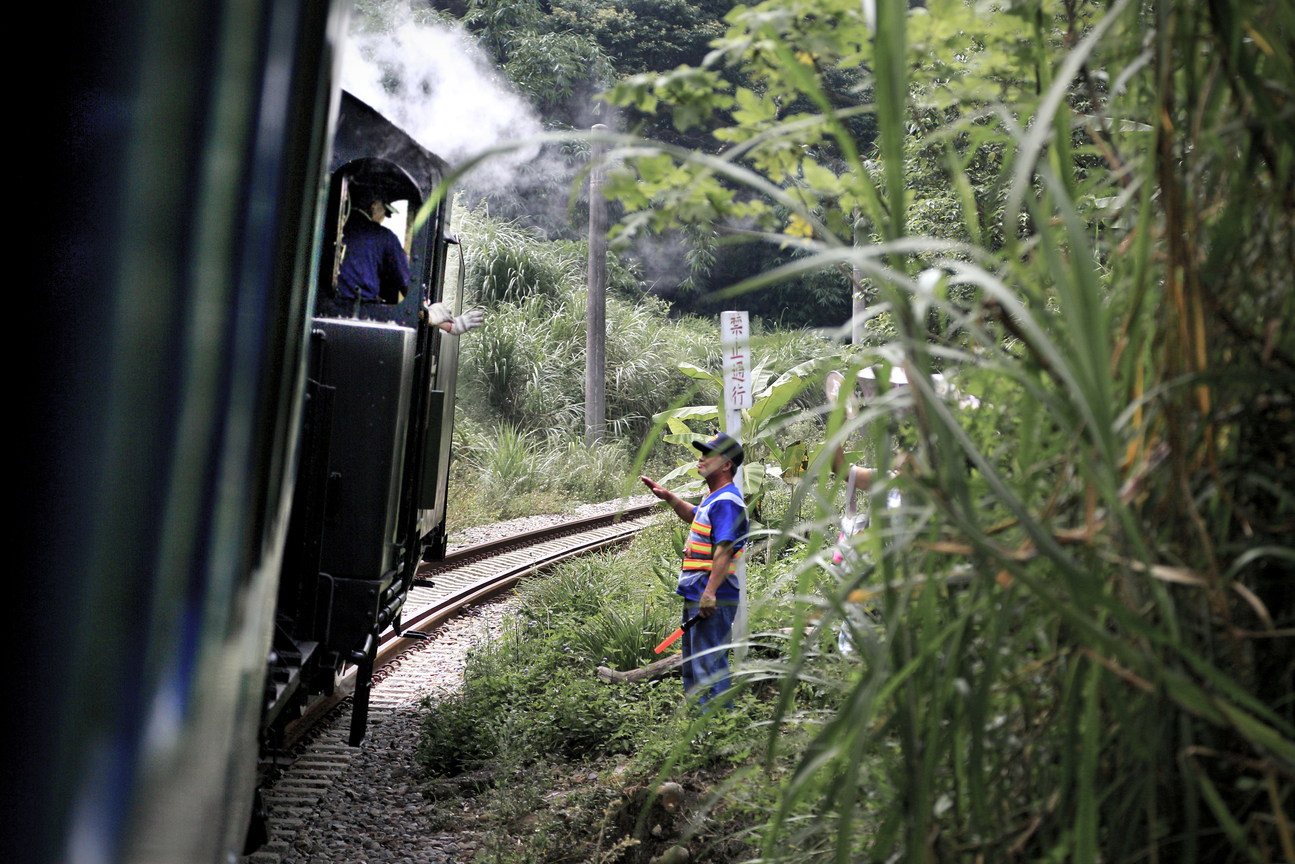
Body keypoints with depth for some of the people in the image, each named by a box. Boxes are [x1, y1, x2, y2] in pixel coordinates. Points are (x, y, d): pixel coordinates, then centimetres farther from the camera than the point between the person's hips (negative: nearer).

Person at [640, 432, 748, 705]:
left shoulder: (726, 501, -17)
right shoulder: (713, 498, 17)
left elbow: (724, 549, -26)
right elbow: (693, 516, 39)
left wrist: (710, 592, -31)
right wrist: (668, 497, 24)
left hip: (713, 598, -11)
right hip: (695, 593, 11)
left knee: (709, 663, -7)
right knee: (693, 663, 19)